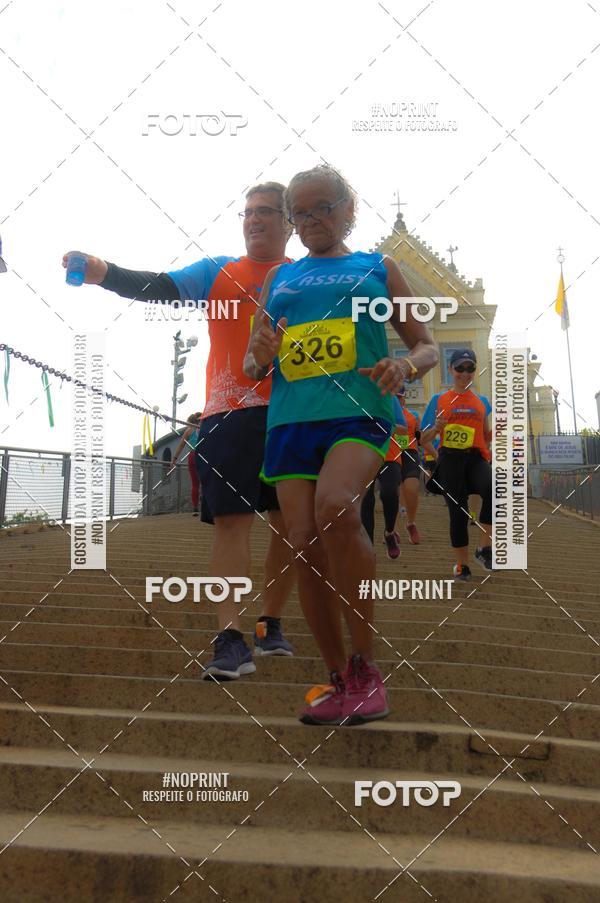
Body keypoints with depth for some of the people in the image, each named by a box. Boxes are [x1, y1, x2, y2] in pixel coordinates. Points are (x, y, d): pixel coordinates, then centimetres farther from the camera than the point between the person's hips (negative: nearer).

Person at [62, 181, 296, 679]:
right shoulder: (218, 272, 11)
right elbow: (158, 286, -3)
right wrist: (105, 273, -20)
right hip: (230, 414, -1)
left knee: (291, 524, 7)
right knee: (231, 521, -9)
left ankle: (272, 624, 23)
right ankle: (231, 639, -12)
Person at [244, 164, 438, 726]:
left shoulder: (378, 269, 15)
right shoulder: (277, 279, 22)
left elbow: (427, 346, 15)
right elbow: (251, 366, 24)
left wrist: (406, 367, -9)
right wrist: (259, 358, -1)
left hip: (359, 411, -4)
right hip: (289, 421, 4)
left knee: (335, 507, -30)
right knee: (304, 546, -4)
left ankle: (365, 667, -16)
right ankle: (339, 680, 12)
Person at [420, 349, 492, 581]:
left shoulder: (482, 402, 13)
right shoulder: (439, 400, 7)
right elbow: (424, 438, 8)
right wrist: (437, 427, -12)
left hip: (476, 458, 1)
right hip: (450, 459, -1)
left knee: (492, 489, -31)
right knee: (458, 512, -1)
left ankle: (486, 549, -19)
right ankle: (462, 565, 16)